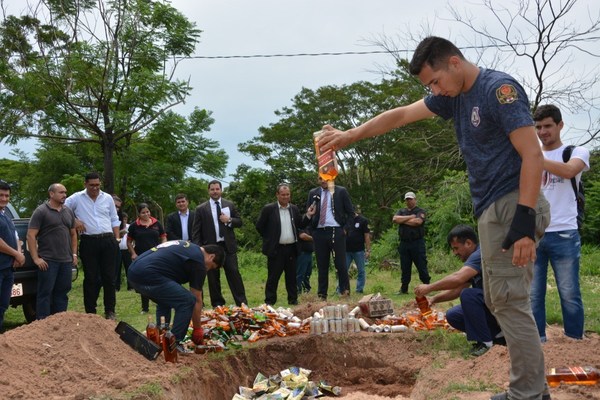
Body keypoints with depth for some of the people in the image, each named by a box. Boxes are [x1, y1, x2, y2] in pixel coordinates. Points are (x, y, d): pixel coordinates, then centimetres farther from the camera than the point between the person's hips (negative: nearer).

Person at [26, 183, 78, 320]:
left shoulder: (69, 212, 14)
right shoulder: (41, 211, -5)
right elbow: (30, 235, -9)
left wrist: (74, 254, 13)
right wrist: (36, 258, -13)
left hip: (66, 261, 6)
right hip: (48, 261, -6)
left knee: (62, 293, 10)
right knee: (45, 293, -2)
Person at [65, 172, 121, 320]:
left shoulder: (107, 198, 11)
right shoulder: (77, 198, 3)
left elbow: (114, 220, 14)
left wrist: (117, 237, 7)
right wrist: (74, 221, -7)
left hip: (108, 241, 2)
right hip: (88, 242, -2)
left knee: (109, 276, 4)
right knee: (91, 278, 2)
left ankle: (110, 310, 11)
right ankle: (90, 312, 10)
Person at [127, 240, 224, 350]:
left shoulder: (186, 246, 25)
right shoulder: (198, 262, 0)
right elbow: (197, 300, 4)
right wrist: (197, 329, 15)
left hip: (134, 271, 10)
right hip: (148, 276, -10)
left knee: (165, 300, 29)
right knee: (188, 301, -3)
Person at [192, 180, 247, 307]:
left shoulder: (230, 205, 8)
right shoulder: (201, 209, 3)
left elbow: (239, 222, 10)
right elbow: (196, 231, 1)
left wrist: (229, 220, -10)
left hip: (228, 246, 0)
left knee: (234, 273, -3)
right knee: (213, 277, 6)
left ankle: (242, 303, 4)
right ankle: (217, 305, 16)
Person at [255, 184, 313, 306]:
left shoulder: (294, 209, 9)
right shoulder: (269, 209, -5)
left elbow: (300, 225, 9)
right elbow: (259, 226, 0)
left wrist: (308, 215, -6)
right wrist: (269, 238, 3)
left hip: (291, 248, 4)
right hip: (276, 249, -4)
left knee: (292, 277, 10)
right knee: (273, 277, 1)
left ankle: (293, 300, 20)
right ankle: (269, 302, 9)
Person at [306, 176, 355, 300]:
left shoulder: (341, 191, 3)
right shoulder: (313, 193, 10)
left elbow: (351, 212, 5)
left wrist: (345, 228, -4)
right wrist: (312, 229, 0)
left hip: (336, 232, -3)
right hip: (319, 233, 3)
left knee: (340, 263, -3)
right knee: (322, 265, 7)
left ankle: (345, 291, 8)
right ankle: (322, 294, 13)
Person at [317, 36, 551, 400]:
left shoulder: (500, 88, -12)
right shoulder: (453, 96, 14)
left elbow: (533, 155, -18)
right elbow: (401, 115, 22)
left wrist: (524, 223, -23)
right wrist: (351, 135, 21)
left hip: (512, 205, -9)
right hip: (493, 208, 9)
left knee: (510, 302, -8)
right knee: (500, 301, 10)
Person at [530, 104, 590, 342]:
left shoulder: (577, 152, 6)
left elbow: (568, 171, -19)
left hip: (563, 234, -3)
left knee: (569, 294, 0)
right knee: (533, 294, 1)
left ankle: (575, 342, 8)